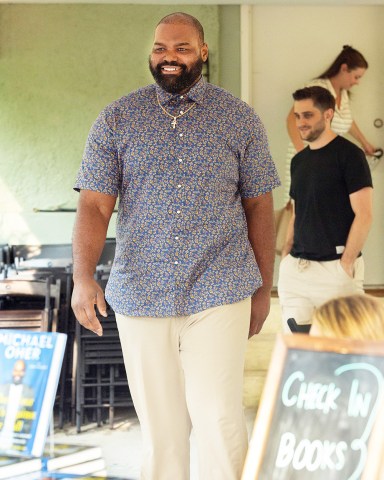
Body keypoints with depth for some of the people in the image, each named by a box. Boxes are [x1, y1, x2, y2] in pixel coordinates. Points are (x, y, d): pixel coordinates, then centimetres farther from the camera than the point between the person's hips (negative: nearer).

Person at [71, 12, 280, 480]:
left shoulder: (240, 120, 3)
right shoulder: (117, 120, 3)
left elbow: (259, 205, 8)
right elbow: (95, 205, -3)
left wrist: (263, 288, 7)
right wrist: (83, 277, -17)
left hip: (221, 294, -1)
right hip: (141, 295, 1)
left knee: (218, 419, -8)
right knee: (160, 423, 8)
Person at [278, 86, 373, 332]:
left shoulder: (349, 155, -7)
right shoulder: (299, 160, 15)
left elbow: (364, 215, -11)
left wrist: (346, 263, -14)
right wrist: (287, 252, 10)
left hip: (335, 267, -6)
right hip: (296, 266, 7)